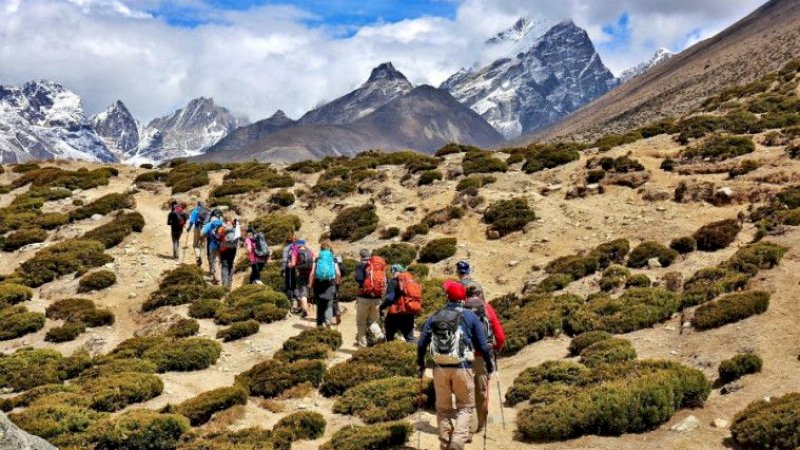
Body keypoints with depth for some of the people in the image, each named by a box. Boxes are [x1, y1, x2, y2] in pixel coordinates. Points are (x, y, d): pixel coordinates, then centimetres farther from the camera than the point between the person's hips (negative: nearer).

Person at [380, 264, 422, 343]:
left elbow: (390, 297, -18)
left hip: (397, 313, -6)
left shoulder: (394, 281, -8)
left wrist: (382, 307, -8)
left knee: (389, 336, 10)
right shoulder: (411, 279, 14)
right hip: (410, 313, 6)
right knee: (409, 337, 9)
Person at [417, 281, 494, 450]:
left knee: (443, 408, 16)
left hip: (440, 368, 2)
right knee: (466, 406, 10)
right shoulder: (471, 317, 1)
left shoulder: (434, 317, 8)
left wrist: (420, 364, 21)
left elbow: (421, 344, 7)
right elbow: (483, 345, 0)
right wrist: (490, 363, 14)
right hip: (462, 368, -2)